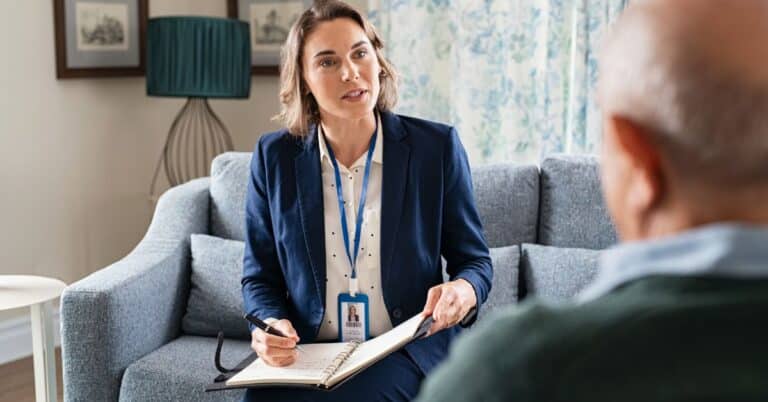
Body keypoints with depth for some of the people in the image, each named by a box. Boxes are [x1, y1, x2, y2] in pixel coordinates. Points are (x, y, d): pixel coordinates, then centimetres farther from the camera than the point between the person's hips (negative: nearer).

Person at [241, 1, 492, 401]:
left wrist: (464, 291, -20)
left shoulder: (437, 147, -3)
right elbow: (260, 276, 8)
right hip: (305, 356, 2)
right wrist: (270, 325, -15)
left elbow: (474, 260, 4)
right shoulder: (275, 157, 1)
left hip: (407, 354, -1)